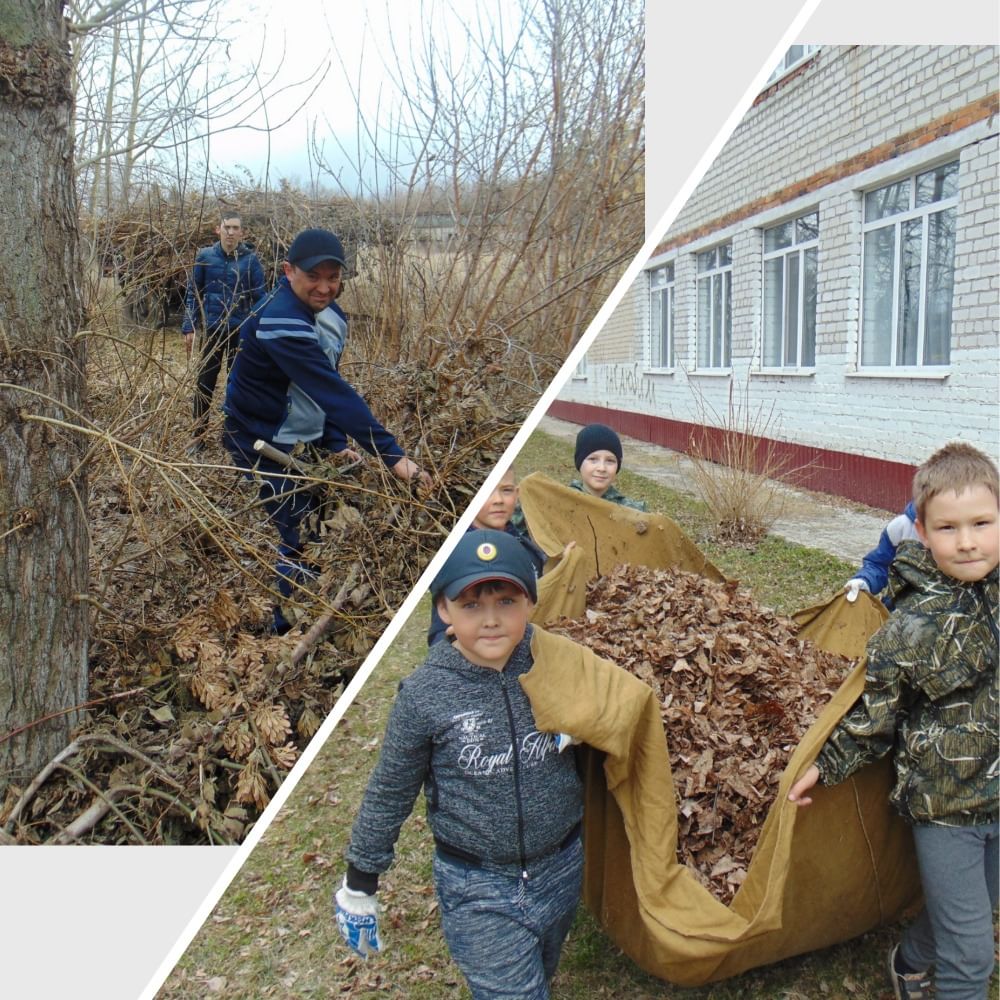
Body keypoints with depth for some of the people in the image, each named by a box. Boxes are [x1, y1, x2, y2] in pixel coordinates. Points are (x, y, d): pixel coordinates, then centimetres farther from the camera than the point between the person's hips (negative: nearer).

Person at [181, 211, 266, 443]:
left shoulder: (250, 259, -4)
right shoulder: (205, 256, -2)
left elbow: (260, 297, -2)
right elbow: (193, 293, 3)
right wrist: (188, 327, -2)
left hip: (241, 331, 0)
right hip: (212, 329, 1)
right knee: (205, 382, 6)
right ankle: (198, 435, 17)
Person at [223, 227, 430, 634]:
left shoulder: (331, 316, -1)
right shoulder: (280, 324, -30)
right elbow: (335, 393, -37)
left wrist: (336, 444, -3)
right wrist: (391, 454, -40)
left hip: (303, 441, 8)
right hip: (262, 445, -8)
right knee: (289, 540, -5)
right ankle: (283, 631, 12)